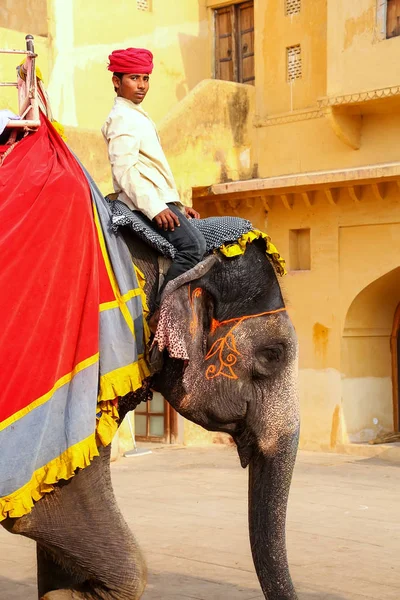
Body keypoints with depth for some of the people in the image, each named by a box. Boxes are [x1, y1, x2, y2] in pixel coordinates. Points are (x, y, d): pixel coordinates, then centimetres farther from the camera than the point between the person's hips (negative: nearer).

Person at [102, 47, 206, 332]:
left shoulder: (139, 117, 24)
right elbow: (124, 169, -18)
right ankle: (160, 317, -27)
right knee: (193, 244, -25)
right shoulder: (122, 118, -6)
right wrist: (154, 208, -25)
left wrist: (179, 205, 21)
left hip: (160, 200, 10)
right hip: (145, 202, -10)